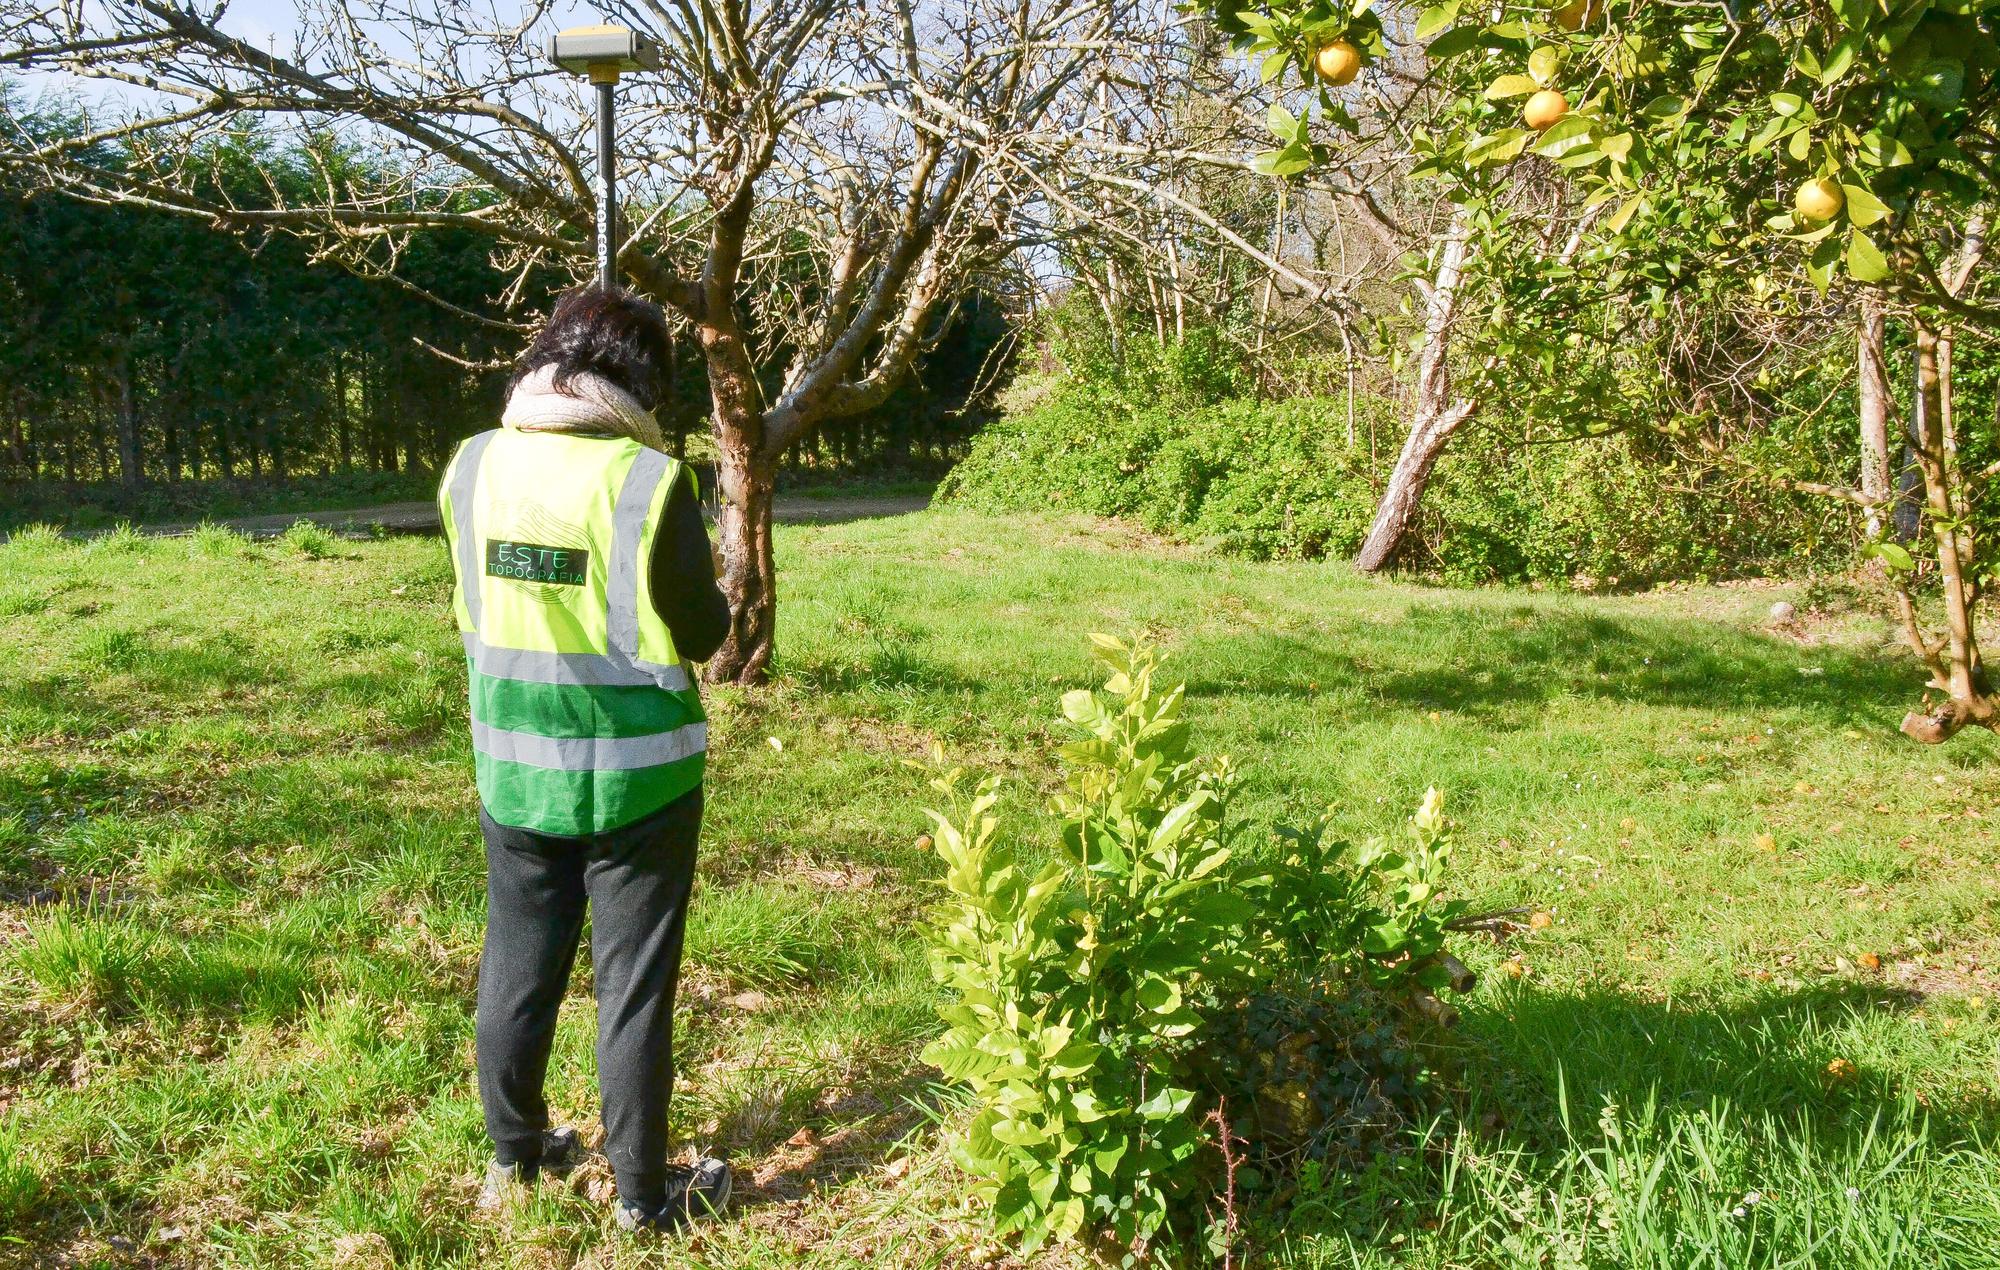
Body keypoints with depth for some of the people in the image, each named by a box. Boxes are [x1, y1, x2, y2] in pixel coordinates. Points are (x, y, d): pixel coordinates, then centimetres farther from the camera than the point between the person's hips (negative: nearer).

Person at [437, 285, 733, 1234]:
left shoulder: (471, 467, -3)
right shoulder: (647, 481, -18)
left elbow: (471, 611, 9)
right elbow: (700, 634, -11)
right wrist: (711, 587, 9)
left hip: (515, 772, 4)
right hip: (634, 775, -4)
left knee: (516, 968, 19)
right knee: (634, 982, 8)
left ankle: (514, 1156, 34)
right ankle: (642, 1191, 19)